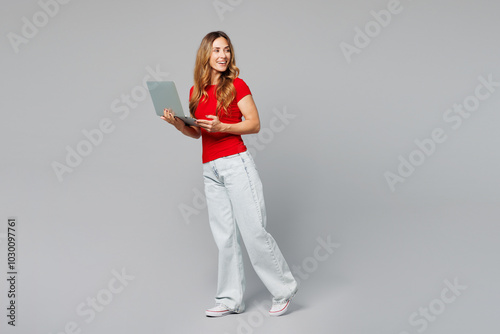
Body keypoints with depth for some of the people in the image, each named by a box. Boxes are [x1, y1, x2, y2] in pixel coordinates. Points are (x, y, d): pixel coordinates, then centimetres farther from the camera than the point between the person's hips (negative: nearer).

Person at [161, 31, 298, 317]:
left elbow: (255, 124, -5)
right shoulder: (196, 91, 13)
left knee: (253, 232, -5)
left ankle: (284, 290, 10)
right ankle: (231, 299, 14)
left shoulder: (236, 85, -2)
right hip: (210, 170, 5)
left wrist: (221, 127, -17)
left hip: (236, 163, -5)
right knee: (225, 236, 7)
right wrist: (177, 124, -1)